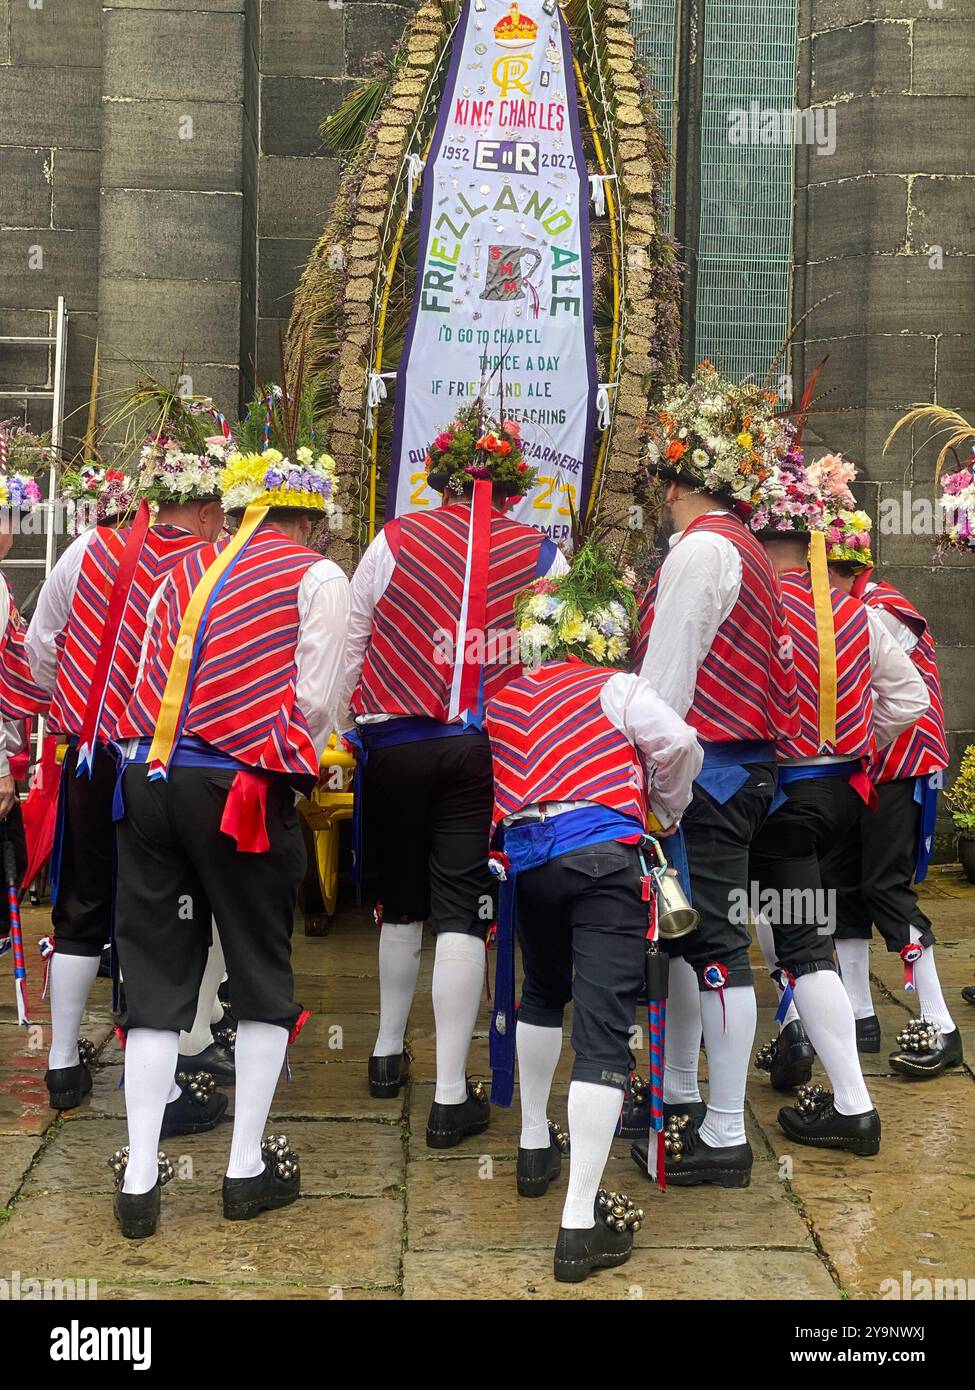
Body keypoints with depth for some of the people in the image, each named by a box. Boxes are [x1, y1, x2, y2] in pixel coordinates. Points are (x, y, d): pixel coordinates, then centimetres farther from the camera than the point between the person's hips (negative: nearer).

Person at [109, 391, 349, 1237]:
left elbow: (156, 676, 15)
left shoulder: (190, 570, 17)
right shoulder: (317, 577, 2)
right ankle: (249, 1167, 16)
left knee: (156, 973, 10)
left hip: (152, 777, 5)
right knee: (262, 971, 12)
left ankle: (140, 1181, 11)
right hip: (242, 786, -4)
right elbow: (316, 700, -2)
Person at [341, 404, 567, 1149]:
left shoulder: (394, 540, 0)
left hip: (397, 743, 1)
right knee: (462, 911, 1)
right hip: (487, 748, -1)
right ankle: (451, 1096, 3)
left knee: (402, 899, 19)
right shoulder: (541, 554, 1)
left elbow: (348, 644, 5)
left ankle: (389, 1052, 35)